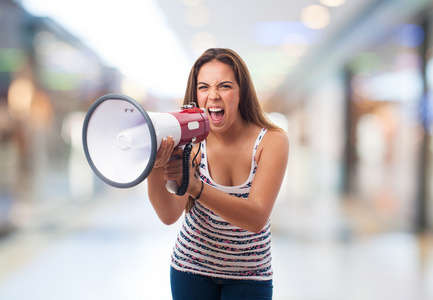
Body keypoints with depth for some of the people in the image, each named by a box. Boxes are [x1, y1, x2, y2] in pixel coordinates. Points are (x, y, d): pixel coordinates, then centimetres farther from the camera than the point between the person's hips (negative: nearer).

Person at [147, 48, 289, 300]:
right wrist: (156, 171, -44)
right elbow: (169, 215, -24)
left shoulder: (272, 141, -17)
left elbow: (257, 219, -28)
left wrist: (194, 186, -42)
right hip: (191, 268, 1)